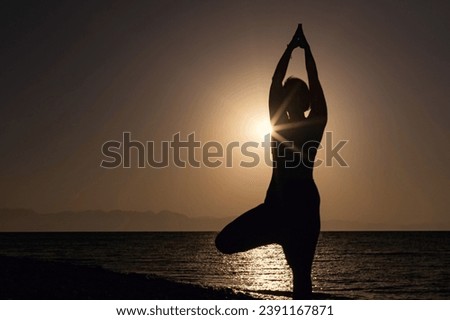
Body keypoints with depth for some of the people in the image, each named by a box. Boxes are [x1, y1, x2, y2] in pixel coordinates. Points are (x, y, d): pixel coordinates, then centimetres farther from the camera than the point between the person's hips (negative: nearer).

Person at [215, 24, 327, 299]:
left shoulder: (314, 125, 1)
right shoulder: (279, 123, 9)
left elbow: (314, 82, -2)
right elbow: (276, 82, 5)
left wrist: (305, 48, 3)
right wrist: (291, 47, 5)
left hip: (303, 203, -4)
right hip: (276, 203, 4)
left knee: (301, 272, -3)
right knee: (226, 241, -5)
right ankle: (282, 236, 14)